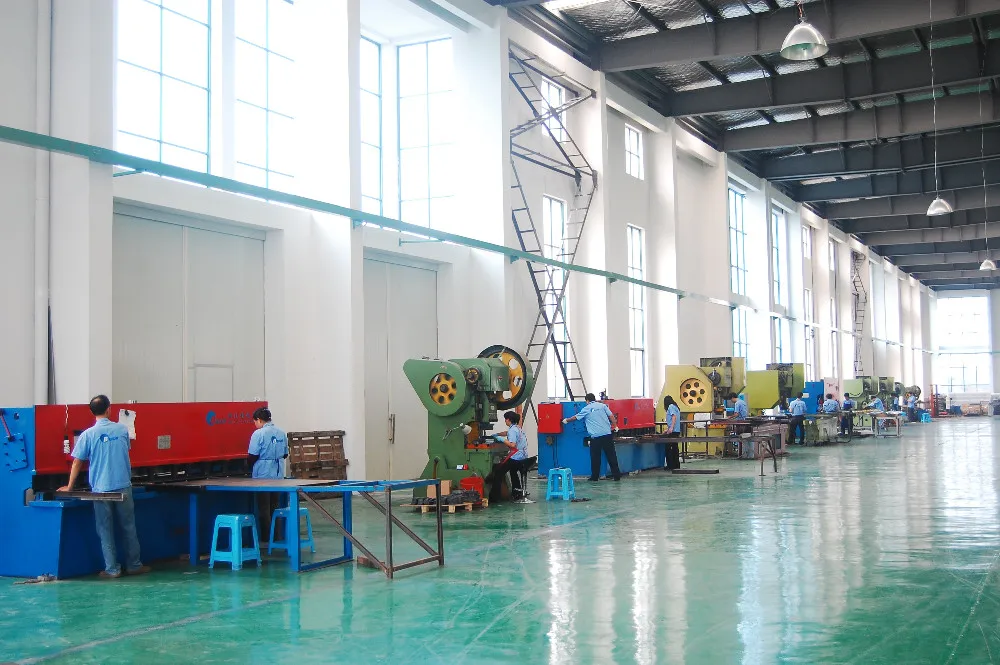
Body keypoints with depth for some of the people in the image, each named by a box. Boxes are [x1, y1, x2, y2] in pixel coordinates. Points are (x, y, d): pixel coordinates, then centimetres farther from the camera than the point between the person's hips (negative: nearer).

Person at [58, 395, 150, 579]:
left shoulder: (88, 434, -7)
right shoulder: (122, 429, 0)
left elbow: (77, 462, -3)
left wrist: (69, 487, 8)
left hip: (101, 489, -2)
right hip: (123, 486, 2)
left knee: (105, 531, 6)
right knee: (129, 527, 11)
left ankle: (112, 569, 7)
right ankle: (134, 565, 17)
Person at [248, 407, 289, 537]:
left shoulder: (259, 434, -13)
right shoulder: (281, 434, 5)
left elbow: (253, 456, -14)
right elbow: (285, 454, 12)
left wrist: (250, 463, 6)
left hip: (262, 475, -6)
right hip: (277, 475, 6)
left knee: (264, 507, 3)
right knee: (275, 506, 13)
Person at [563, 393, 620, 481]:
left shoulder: (586, 409, 6)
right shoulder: (603, 406, 9)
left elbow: (575, 417, 16)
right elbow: (611, 416, 2)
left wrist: (566, 420, 31)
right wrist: (615, 426, 10)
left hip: (596, 436, -2)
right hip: (607, 434, 2)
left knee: (595, 457, 8)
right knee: (611, 455, 5)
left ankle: (595, 476, 13)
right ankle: (617, 475, 5)